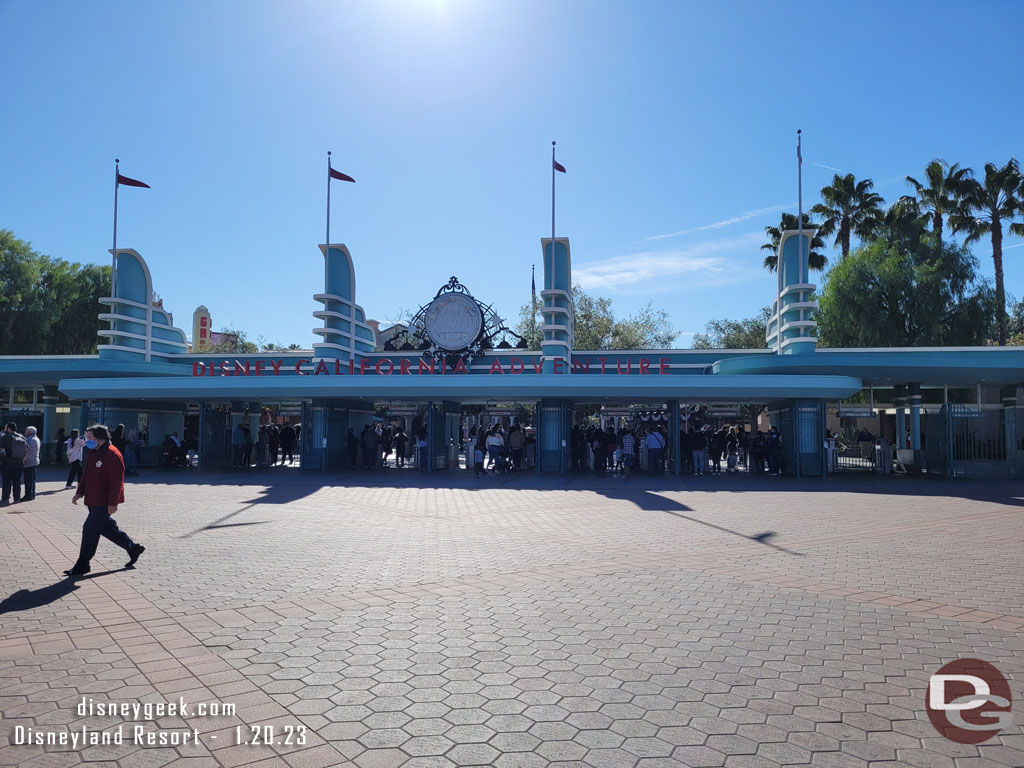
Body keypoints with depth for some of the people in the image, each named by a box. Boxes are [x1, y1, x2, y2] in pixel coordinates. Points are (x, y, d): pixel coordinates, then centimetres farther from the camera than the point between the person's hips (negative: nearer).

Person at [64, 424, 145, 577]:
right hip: (93, 501, 10)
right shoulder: (92, 454, 12)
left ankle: (82, 565, 3)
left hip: (104, 503, -10)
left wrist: (112, 503, -22)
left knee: (90, 529, -7)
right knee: (107, 528, 16)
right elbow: (86, 475, 22)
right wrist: (79, 492, 11)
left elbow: (116, 481, -21)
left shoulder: (112, 455, -18)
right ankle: (133, 548, 29)